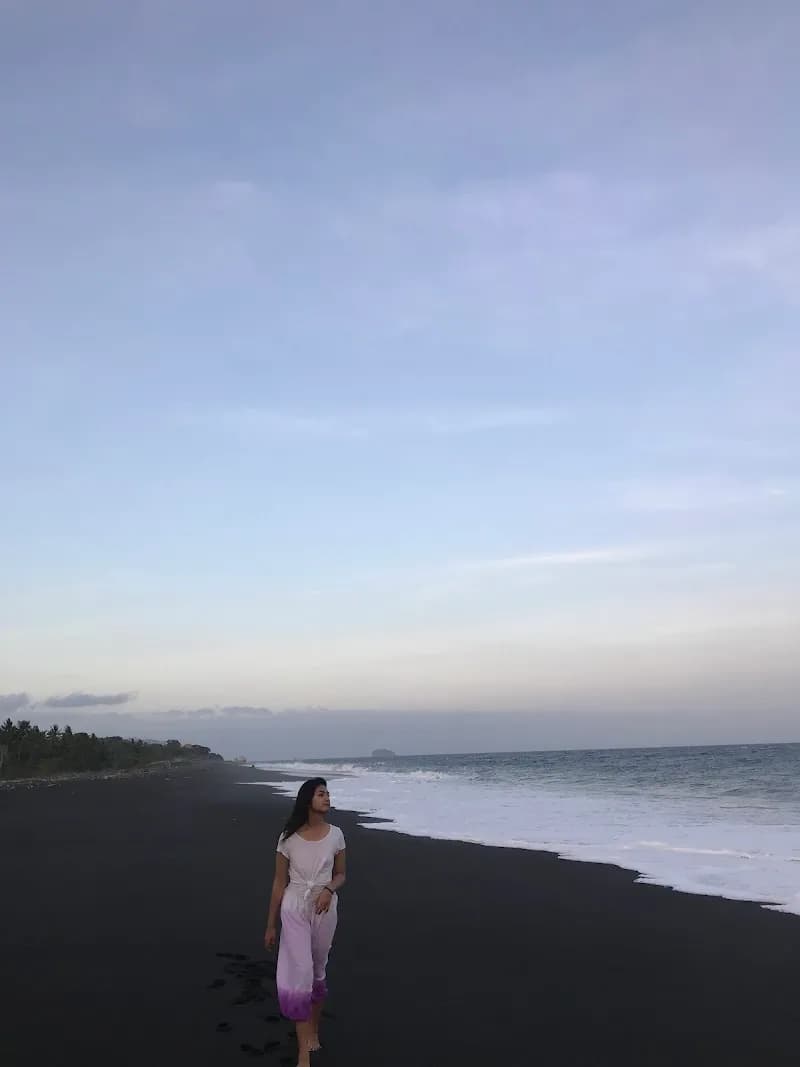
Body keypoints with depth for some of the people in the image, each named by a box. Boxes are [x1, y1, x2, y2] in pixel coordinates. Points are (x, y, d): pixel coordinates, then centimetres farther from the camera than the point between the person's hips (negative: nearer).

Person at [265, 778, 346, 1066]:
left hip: (324, 909, 2)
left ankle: (313, 1030, 36)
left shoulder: (335, 835, -2)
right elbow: (279, 882, 0)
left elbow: (340, 874, 9)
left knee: (317, 971, 15)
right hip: (294, 909, -2)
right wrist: (271, 925, 3)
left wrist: (329, 889, -15)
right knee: (299, 973, -9)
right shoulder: (289, 838, -7)